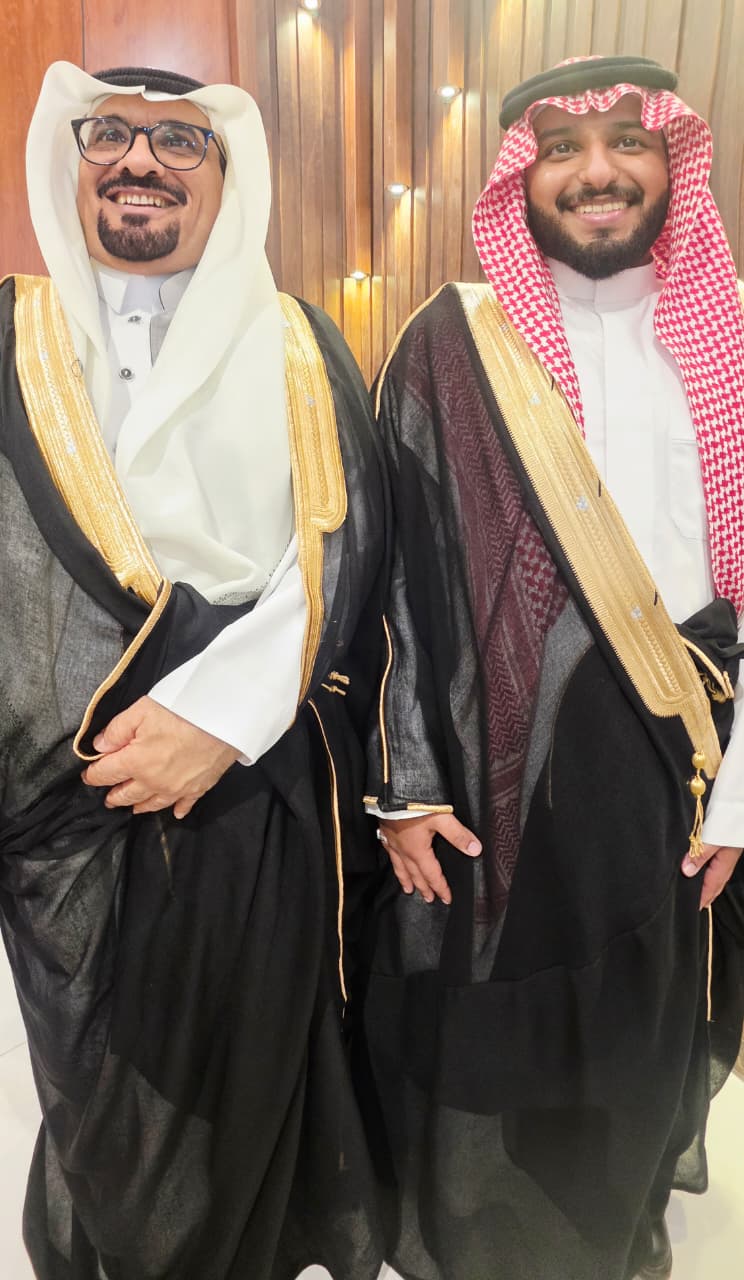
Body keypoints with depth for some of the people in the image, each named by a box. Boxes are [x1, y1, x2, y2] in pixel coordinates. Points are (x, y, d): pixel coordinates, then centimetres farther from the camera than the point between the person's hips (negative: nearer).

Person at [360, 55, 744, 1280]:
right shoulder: (451, 348, -2)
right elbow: (396, 574, -4)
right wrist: (405, 785, -7)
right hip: (494, 769, -2)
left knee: (642, 1045, 20)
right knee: (482, 1047, 12)